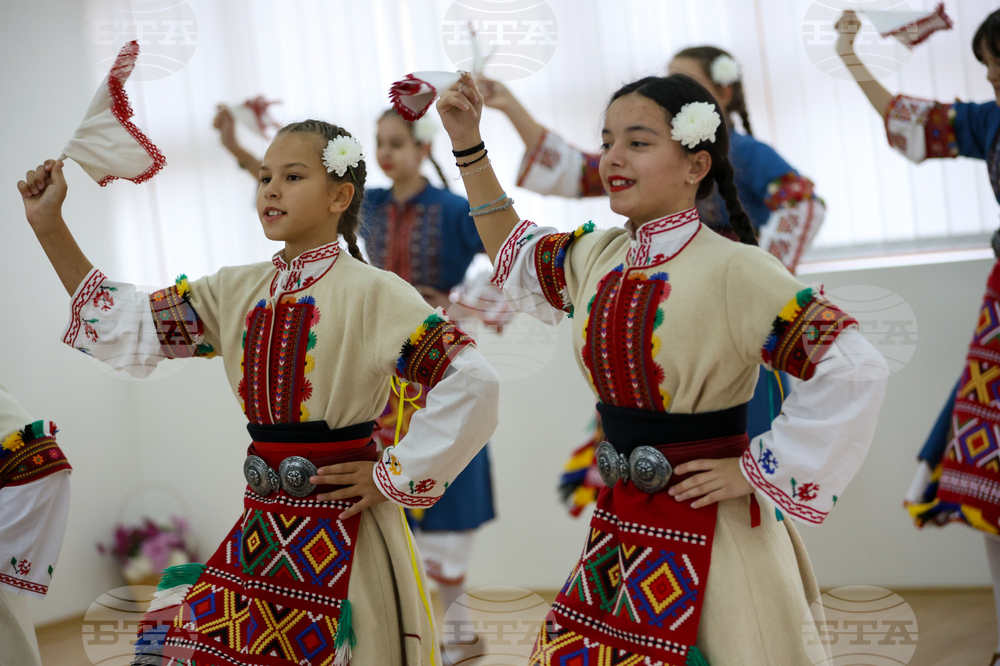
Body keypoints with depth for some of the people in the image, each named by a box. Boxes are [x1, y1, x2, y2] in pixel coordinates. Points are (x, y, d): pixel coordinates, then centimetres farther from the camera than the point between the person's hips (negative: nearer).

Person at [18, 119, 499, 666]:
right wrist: (50, 228, 4)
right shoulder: (239, 291, 8)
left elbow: (471, 382, -18)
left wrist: (395, 476, -13)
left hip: (342, 519, -6)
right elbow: (130, 329, 8)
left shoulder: (373, 293, -11)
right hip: (263, 521, 6)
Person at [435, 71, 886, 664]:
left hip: (707, 534, -7)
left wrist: (758, 471, -17)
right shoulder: (597, 256, 4)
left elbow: (854, 370, -23)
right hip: (621, 523, 7)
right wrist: (469, 146, 17)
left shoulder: (732, 271, -18)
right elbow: (515, 253, 25)